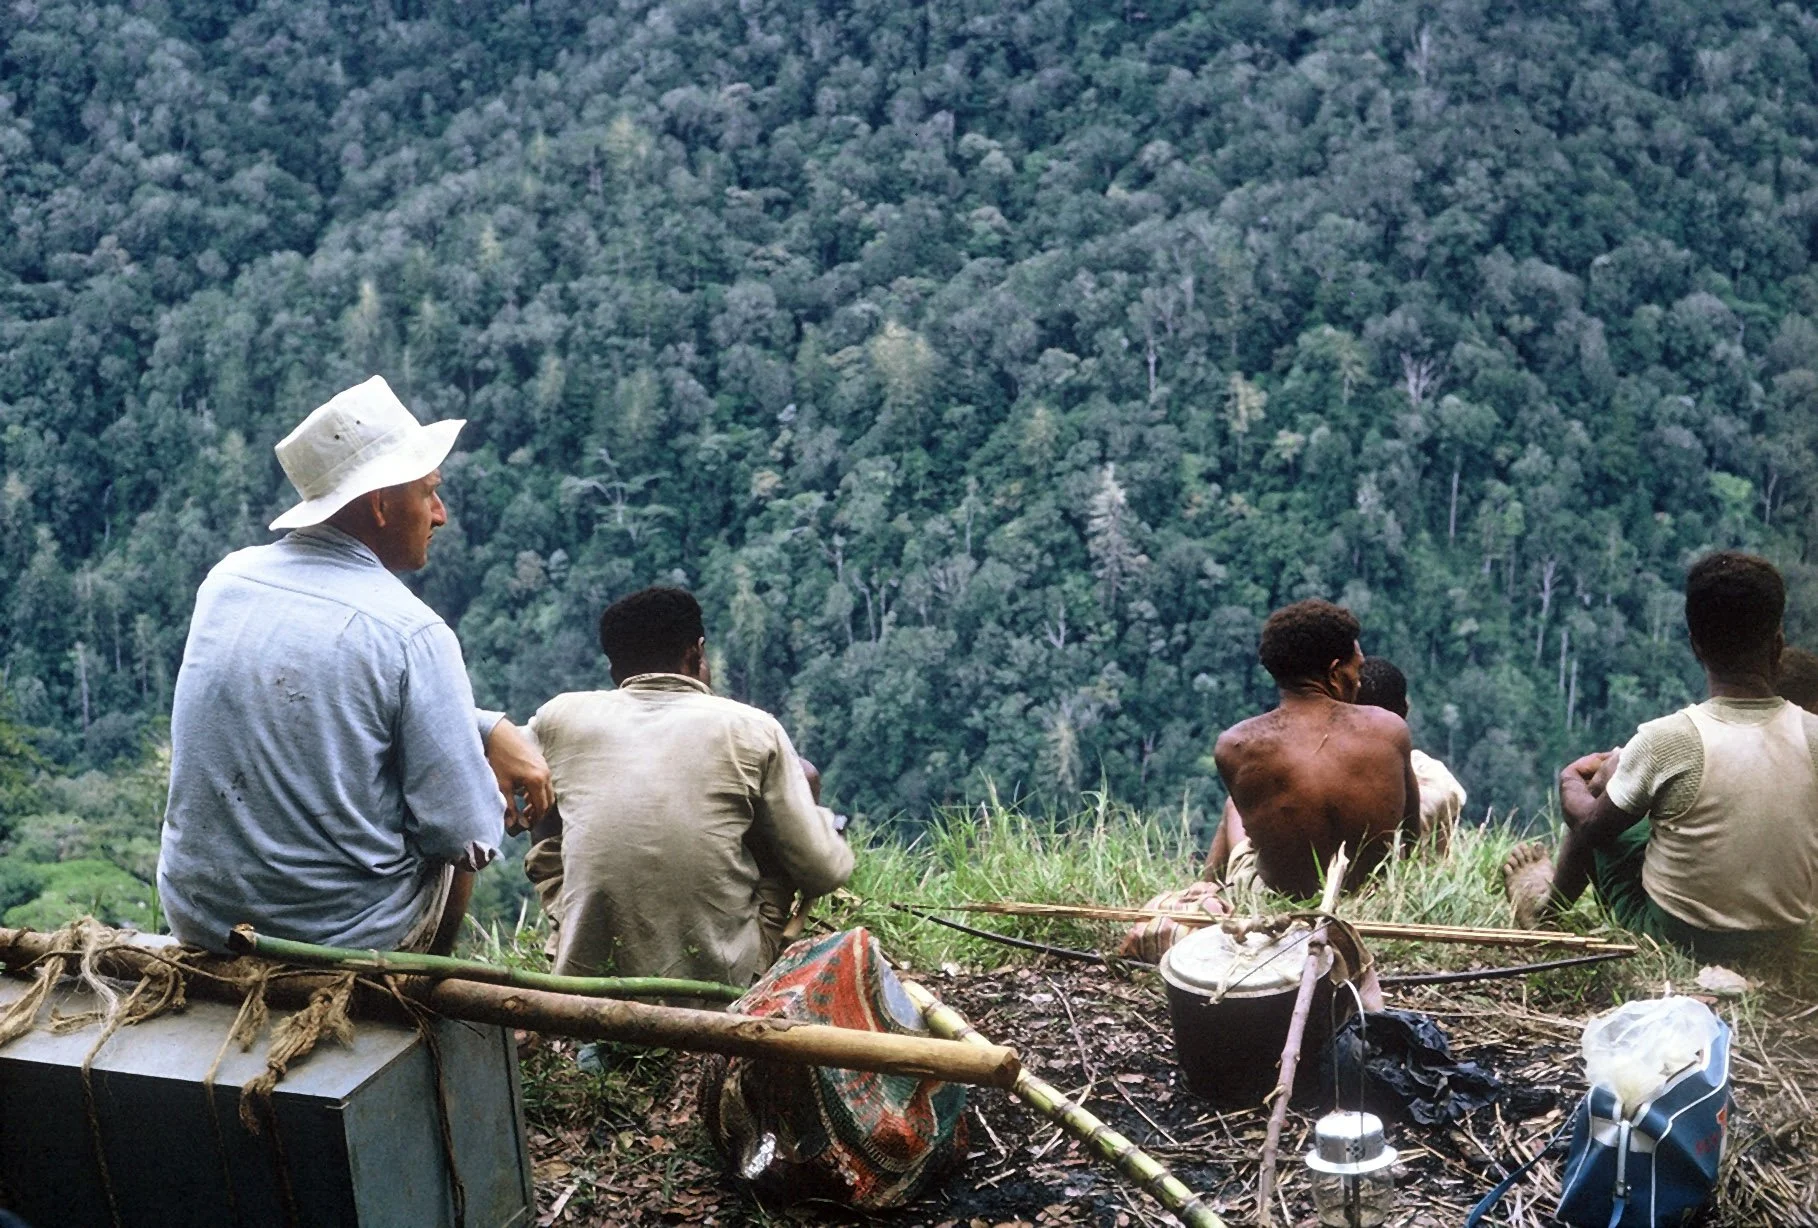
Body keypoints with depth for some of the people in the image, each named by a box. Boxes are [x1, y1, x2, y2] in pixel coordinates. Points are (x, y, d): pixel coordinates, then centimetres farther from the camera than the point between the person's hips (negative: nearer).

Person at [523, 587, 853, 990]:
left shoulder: (557, 718, 2)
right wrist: (827, 823, 24)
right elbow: (822, 873, 2)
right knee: (800, 778, 15)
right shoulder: (752, 730, -5)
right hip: (721, 984, -3)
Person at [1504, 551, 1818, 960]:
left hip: (1680, 936, -4)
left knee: (1607, 773, 17)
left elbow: (1590, 827, -8)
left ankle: (1548, 906, 39)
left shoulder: (1666, 740, -25)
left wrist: (1569, 782, 14)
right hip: (1782, 935, 4)